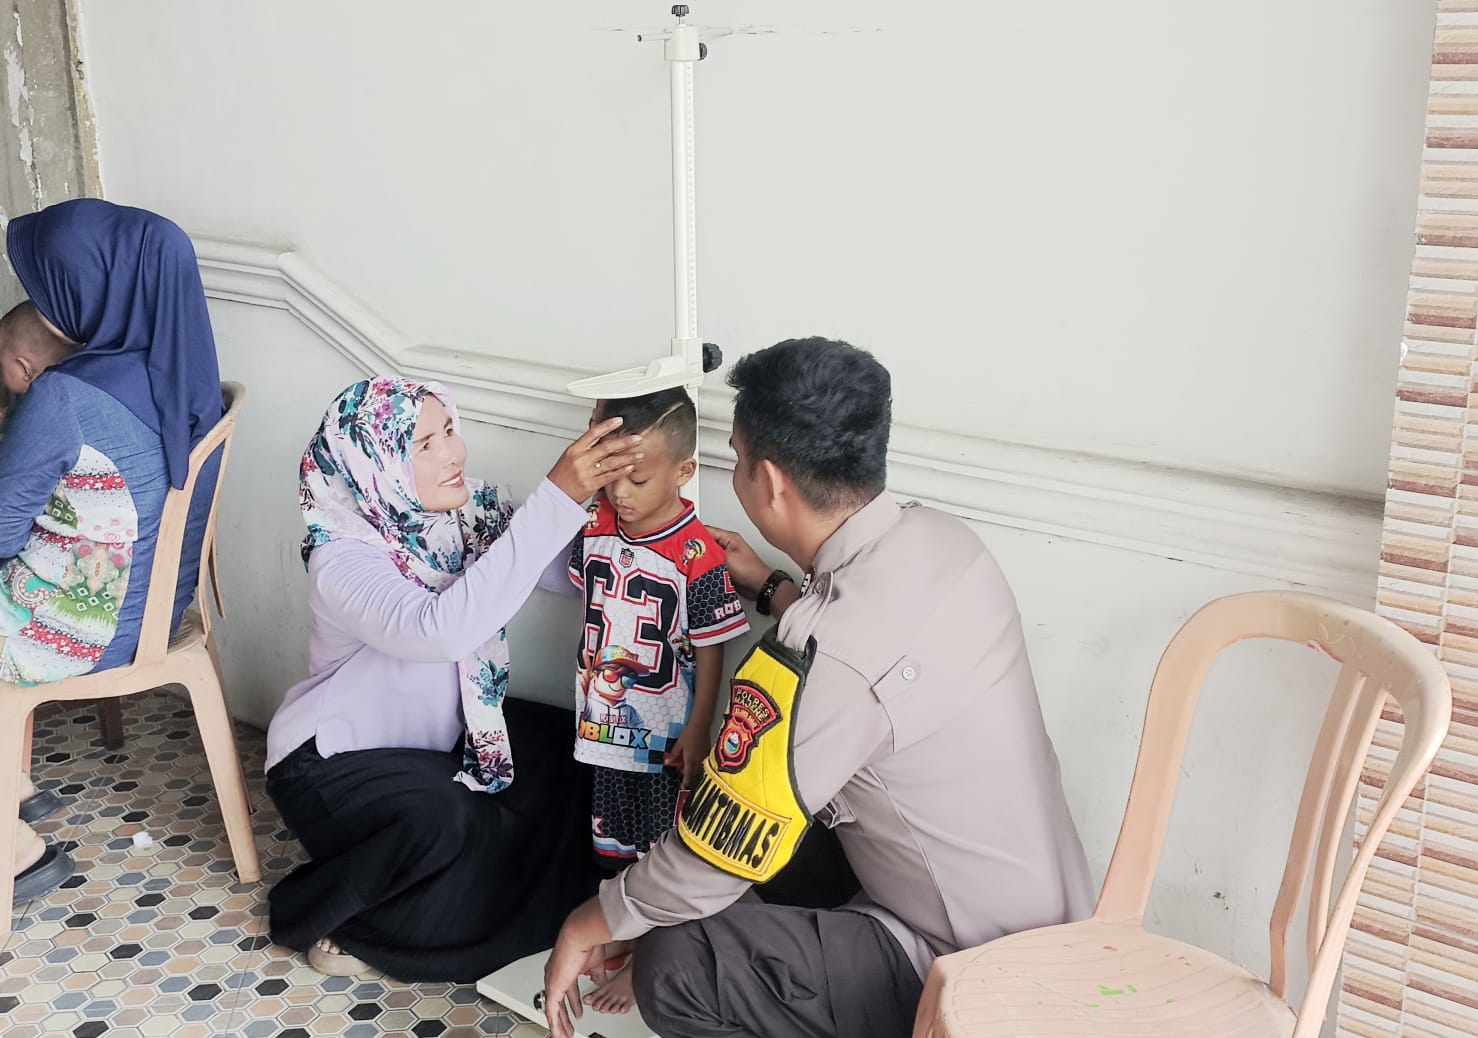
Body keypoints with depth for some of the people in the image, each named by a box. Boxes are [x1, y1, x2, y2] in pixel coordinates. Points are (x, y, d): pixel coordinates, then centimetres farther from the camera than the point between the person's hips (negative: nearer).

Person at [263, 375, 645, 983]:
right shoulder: (342, 561, -29)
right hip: (333, 760, -7)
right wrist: (558, 498, -50)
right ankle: (312, 915, -3)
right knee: (437, 818, -34)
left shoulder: (475, 511, -10)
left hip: (442, 735, 7)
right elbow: (442, 629, -48)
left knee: (571, 756, -9)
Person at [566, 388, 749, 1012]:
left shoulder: (697, 555, -22)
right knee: (611, 839, 22)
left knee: (659, 850, 11)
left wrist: (697, 732, -12)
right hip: (604, 719, 6)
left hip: (663, 731, -6)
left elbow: (710, 651, -15)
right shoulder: (596, 522, -6)